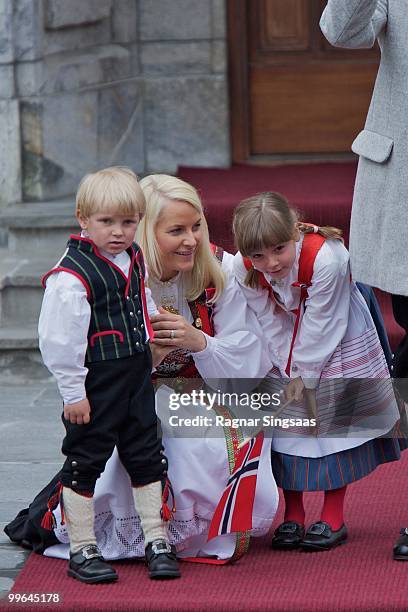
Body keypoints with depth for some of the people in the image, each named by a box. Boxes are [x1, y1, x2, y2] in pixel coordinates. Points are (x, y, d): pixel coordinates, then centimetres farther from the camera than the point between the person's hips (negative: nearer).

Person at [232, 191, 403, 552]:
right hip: (287, 351, 4)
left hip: (338, 343, -3)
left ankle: (333, 518, 9)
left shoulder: (325, 258, -36)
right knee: (285, 428, 1)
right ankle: (293, 515, 12)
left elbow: (321, 323, -26)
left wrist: (305, 374, -18)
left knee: (336, 425, -1)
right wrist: (290, 373, -14)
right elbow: (270, 324, -13)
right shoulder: (245, 269, -22)